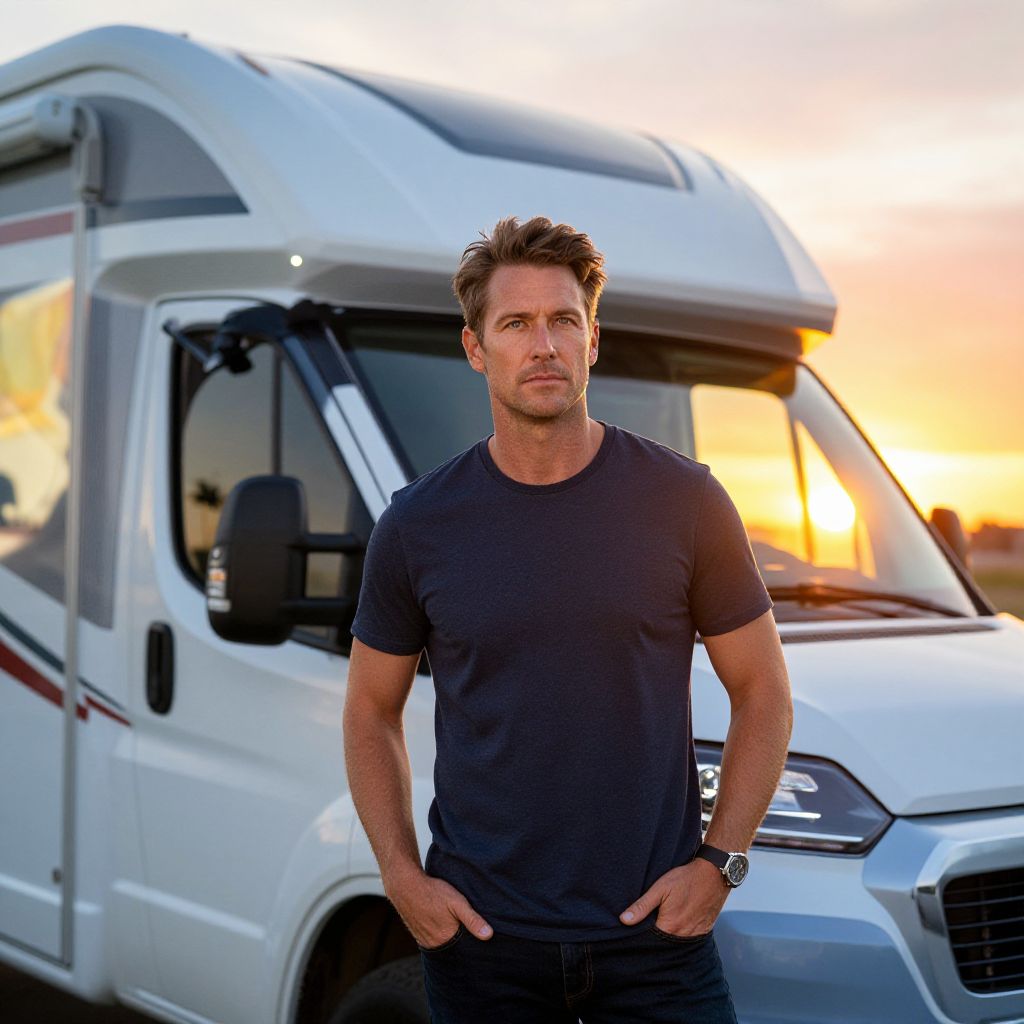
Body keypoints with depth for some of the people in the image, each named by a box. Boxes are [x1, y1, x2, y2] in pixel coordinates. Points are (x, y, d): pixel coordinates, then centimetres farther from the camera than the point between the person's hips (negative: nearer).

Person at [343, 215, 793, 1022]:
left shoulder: (683, 500, -3)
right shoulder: (419, 525, -1)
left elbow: (763, 691, 3)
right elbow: (372, 711, 9)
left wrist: (719, 861, -6)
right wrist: (401, 873, -2)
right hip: (479, 933, 1)